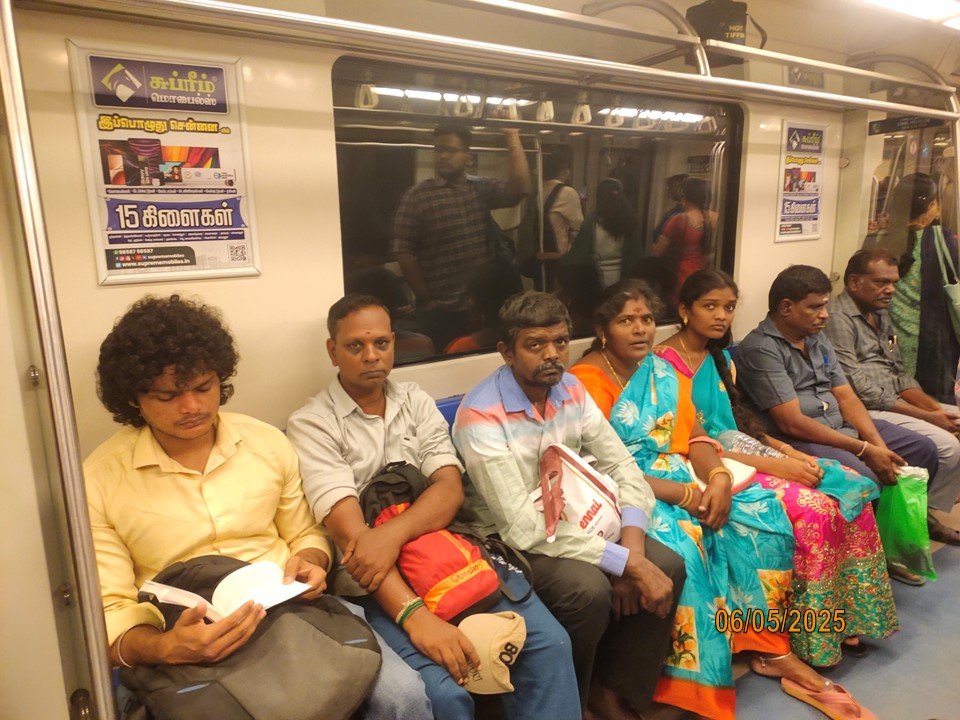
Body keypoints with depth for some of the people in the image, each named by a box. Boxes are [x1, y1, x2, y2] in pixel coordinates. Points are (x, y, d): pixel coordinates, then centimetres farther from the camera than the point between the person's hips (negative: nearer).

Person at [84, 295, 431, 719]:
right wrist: (165, 648, -22)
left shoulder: (268, 442, 7)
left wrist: (307, 564, -6)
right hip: (191, 648, -2)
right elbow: (110, 612, -1)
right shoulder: (98, 480, -1)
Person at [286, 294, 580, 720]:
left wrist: (394, 532, -24)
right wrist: (415, 615, -26)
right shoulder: (311, 425, -5)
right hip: (377, 579, -3)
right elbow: (350, 531, -16)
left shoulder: (416, 402, 9)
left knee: (548, 643, -13)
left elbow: (450, 488, -3)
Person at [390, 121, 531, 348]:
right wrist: (425, 298, -9)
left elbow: (520, 189, -9)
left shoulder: (483, 188, 8)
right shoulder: (416, 196, -4)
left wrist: (514, 142, -8)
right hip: (441, 309, -3)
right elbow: (403, 251, -8)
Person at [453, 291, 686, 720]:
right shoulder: (481, 416, -24)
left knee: (667, 566, -11)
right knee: (589, 590, -30)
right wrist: (628, 564, -28)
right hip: (508, 542, -6)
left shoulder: (571, 391, -3)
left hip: (572, 521, 7)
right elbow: (523, 529, -28)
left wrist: (632, 547, -19)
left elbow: (624, 470, -1)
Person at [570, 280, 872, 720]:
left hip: (680, 479, 7)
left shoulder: (662, 373, 10)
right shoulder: (587, 383, -13)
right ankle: (696, 683, -14)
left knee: (763, 512, -8)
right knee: (680, 546, -31)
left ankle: (768, 645, 3)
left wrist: (719, 478, -14)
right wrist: (684, 494, -19)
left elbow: (696, 437, 7)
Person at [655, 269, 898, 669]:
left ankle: (843, 616, 4)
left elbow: (742, 422, 17)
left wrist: (790, 453, 0)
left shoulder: (720, 358, 15)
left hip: (745, 450, 9)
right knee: (814, 507, -25)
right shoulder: (667, 363, -13)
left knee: (851, 490, -7)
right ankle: (811, 638, -6)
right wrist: (772, 465, -20)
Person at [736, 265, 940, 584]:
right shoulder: (759, 349, -17)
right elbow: (792, 423, -22)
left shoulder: (818, 338, 12)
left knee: (923, 450, 9)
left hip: (842, 426, 10)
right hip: (795, 441, -10)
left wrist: (878, 444, -9)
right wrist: (864, 450, -19)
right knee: (865, 478, -31)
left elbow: (846, 397, 7)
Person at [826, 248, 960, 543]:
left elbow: (900, 375, 17)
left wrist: (936, 408, -2)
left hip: (895, 402, 10)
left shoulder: (880, 315, 17)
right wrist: (927, 417, -17)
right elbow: (857, 390, -19)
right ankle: (922, 516, 3)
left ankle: (929, 515, 11)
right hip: (865, 411, -10)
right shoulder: (837, 319, -14)